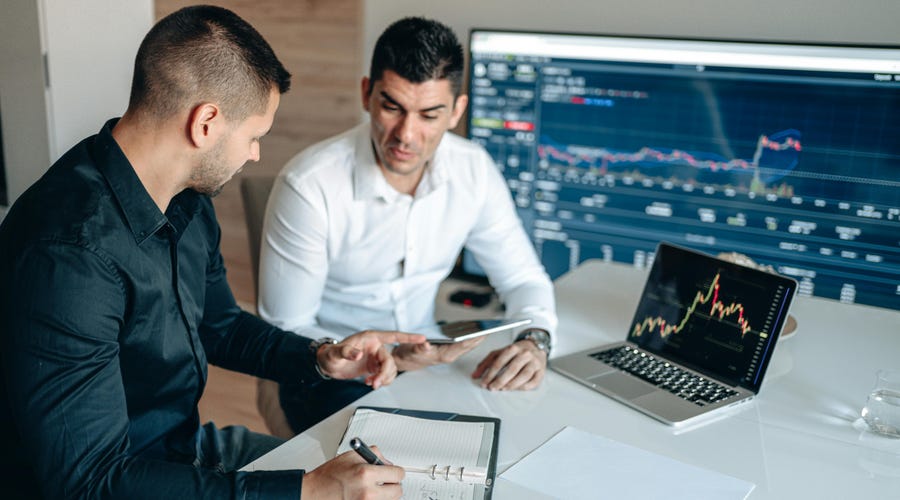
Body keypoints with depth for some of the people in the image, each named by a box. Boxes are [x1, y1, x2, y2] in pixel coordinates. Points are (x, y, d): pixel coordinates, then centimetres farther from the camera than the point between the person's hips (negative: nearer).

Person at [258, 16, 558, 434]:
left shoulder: (473, 170, -7)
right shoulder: (308, 186, -22)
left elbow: (522, 277, 4)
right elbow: (285, 332, -15)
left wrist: (534, 339, -19)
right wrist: (387, 360, -29)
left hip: (423, 361, 5)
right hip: (333, 378, -4)